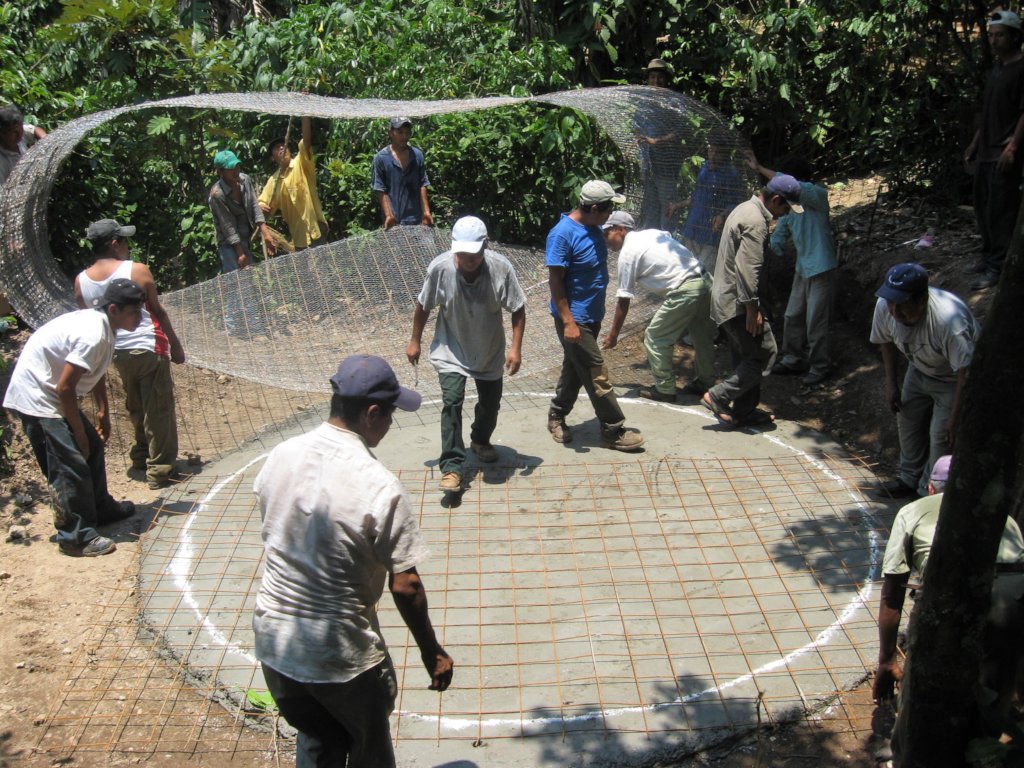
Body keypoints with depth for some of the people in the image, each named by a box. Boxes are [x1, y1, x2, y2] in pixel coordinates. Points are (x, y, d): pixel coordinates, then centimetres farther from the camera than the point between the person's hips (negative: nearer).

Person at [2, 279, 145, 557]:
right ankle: (75, 537, -3)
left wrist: (103, 413, 19)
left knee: (93, 447, 18)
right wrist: (79, 432, -15)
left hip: (49, 393, 10)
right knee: (71, 466, -11)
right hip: (36, 398, -10)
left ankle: (101, 508, 34)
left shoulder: (102, 326, 2)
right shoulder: (93, 336, -28)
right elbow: (64, 388, -26)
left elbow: (97, 373, 19)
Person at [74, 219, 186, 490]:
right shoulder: (137, 270, -13)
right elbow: (158, 311, -7)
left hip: (117, 352, 5)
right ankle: (159, 469, 8)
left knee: (136, 407, 24)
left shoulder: (81, 281, -1)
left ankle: (141, 455, 37)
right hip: (148, 348, -5)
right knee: (159, 409, 4)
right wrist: (175, 344, 3)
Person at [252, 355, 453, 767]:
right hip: (341, 654, -5)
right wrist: (432, 652, -4)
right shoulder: (379, 487, -25)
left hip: (272, 640, 5)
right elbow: (405, 587, -18)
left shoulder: (280, 456, -7)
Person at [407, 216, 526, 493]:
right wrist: (415, 341, 2)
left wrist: (516, 348, -17)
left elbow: (518, 309, -11)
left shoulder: (501, 267, -24)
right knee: (451, 401, -17)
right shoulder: (439, 268, -24)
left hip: (490, 351, 2)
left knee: (490, 402, 17)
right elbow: (423, 306, -6)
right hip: (452, 351, -2)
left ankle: (481, 441, 47)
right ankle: (452, 466, -11)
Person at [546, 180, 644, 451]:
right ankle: (614, 431, 6)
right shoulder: (562, 234, -21)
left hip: (592, 316, 9)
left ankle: (557, 416, 35)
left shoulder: (594, 229, 6)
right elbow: (555, 280, -20)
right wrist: (568, 322, -23)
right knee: (597, 376, -3)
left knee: (575, 369, 19)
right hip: (575, 319, -9)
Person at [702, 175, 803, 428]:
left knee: (747, 356, 16)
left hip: (725, 298, 11)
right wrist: (753, 308, -22)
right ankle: (719, 397, -3)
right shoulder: (755, 222, -19)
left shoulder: (746, 208, 14)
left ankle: (744, 411, 21)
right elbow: (746, 268, -26)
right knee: (764, 353, -4)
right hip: (737, 301, -11)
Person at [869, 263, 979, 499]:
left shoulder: (948, 320, -44)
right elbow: (886, 341, -3)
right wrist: (890, 383, -2)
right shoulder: (884, 306, -26)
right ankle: (910, 479, 34)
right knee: (907, 420, 14)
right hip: (920, 370, 6)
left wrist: (956, 416, -29)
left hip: (952, 379, -6)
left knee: (942, 435, -7)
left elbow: (966, 371, -34)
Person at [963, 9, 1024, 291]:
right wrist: (974, 143, 20)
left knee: (1001, 210, -7)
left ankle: (997, 267, -3)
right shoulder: (995, 70, 16)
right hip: (985, 151, 9)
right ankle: (988, 256, 27)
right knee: (983, 205, 14)